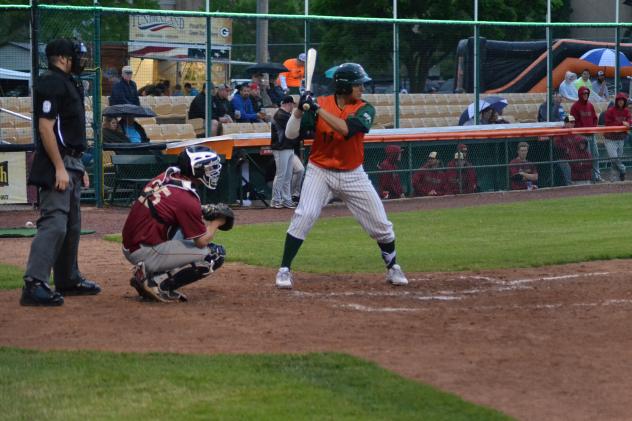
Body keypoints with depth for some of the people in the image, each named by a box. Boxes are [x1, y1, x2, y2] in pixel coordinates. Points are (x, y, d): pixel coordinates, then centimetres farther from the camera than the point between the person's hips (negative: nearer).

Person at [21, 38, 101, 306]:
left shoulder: (69, 84, 19)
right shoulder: (51, 83, -13)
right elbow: (45, 127, -20)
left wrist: (79, 168, 22)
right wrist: (60, 168, -23)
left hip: (70, 165, 11)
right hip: (56, 164, -11)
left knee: (72, 225, 16)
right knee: (54, 222, -18)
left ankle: (68, 280, 25)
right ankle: (34, 284, -23)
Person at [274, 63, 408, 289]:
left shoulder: (365, 109, -9)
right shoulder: (320, 103, -9)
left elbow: (346, 129, -29)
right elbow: (291, 134, -11)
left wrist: (317, 109, -32)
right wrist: (300, 108, -28)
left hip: (353, 175, 2)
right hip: (320, 172, -2)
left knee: (380, 223, 4)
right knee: (304, 216, -21)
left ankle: (392, 267, 27)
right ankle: (284, 269, -12)